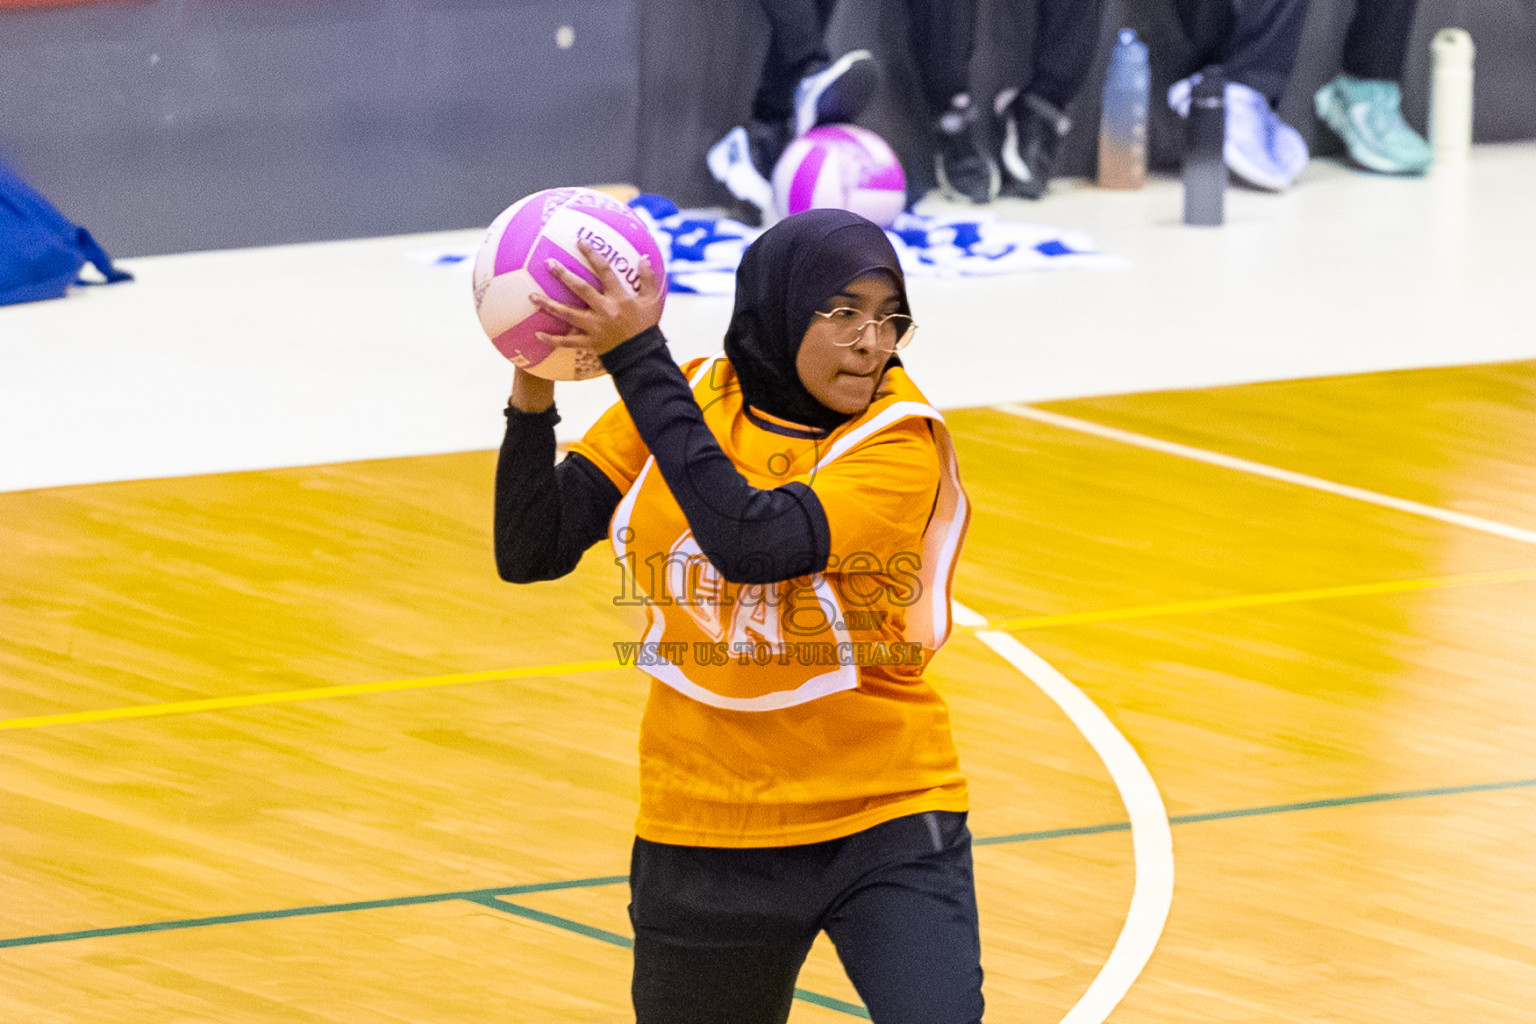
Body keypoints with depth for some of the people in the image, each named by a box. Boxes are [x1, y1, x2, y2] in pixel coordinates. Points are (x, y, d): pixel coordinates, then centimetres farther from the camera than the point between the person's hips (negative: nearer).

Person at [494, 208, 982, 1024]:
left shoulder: (900, 438, -14)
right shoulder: (677, 401, -3)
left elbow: (752, 542, -30)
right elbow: (529, 552, -5)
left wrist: (638, 359, -30)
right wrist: (531, 396, -21)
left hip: (884, 826, -3)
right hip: (703, 833, 3)